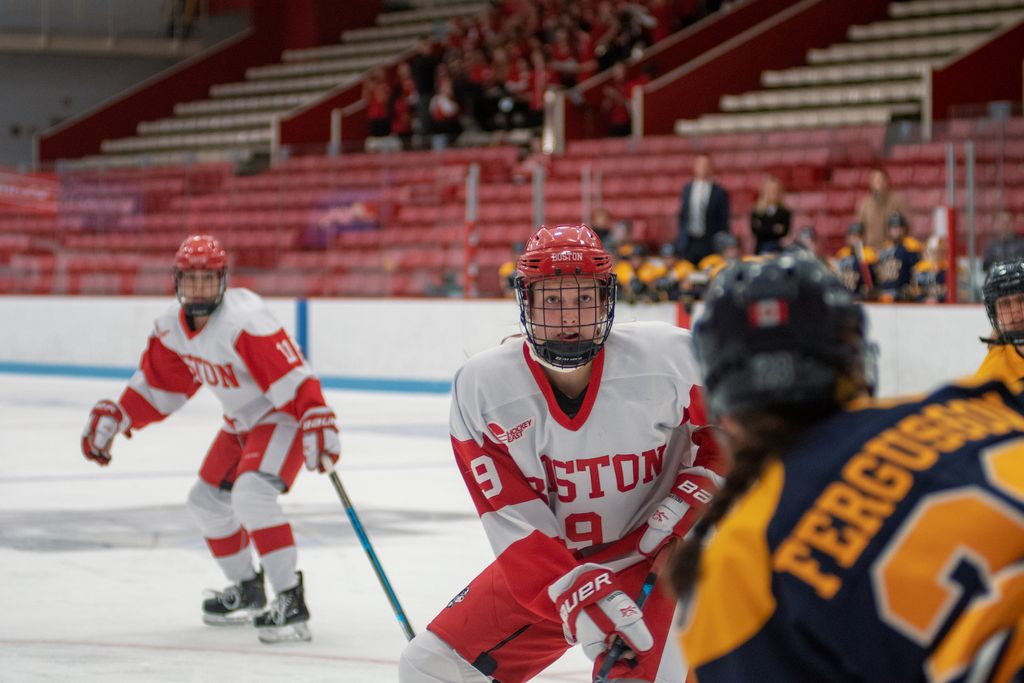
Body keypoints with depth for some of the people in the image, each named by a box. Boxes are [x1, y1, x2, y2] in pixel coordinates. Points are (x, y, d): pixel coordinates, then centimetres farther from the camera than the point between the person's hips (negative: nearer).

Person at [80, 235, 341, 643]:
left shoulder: (244, 321, -29)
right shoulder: (173, 327, -3)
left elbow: (293, 378, -35)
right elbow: (157, 387, 12)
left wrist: (319, 426, -45)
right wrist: (113, 418, 5)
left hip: (283, 417, -9)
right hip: (241, 423, 9)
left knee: (251, 495, -29)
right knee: (207, 501, 15)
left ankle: (291, 602, -25)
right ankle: (247, 591, 35)